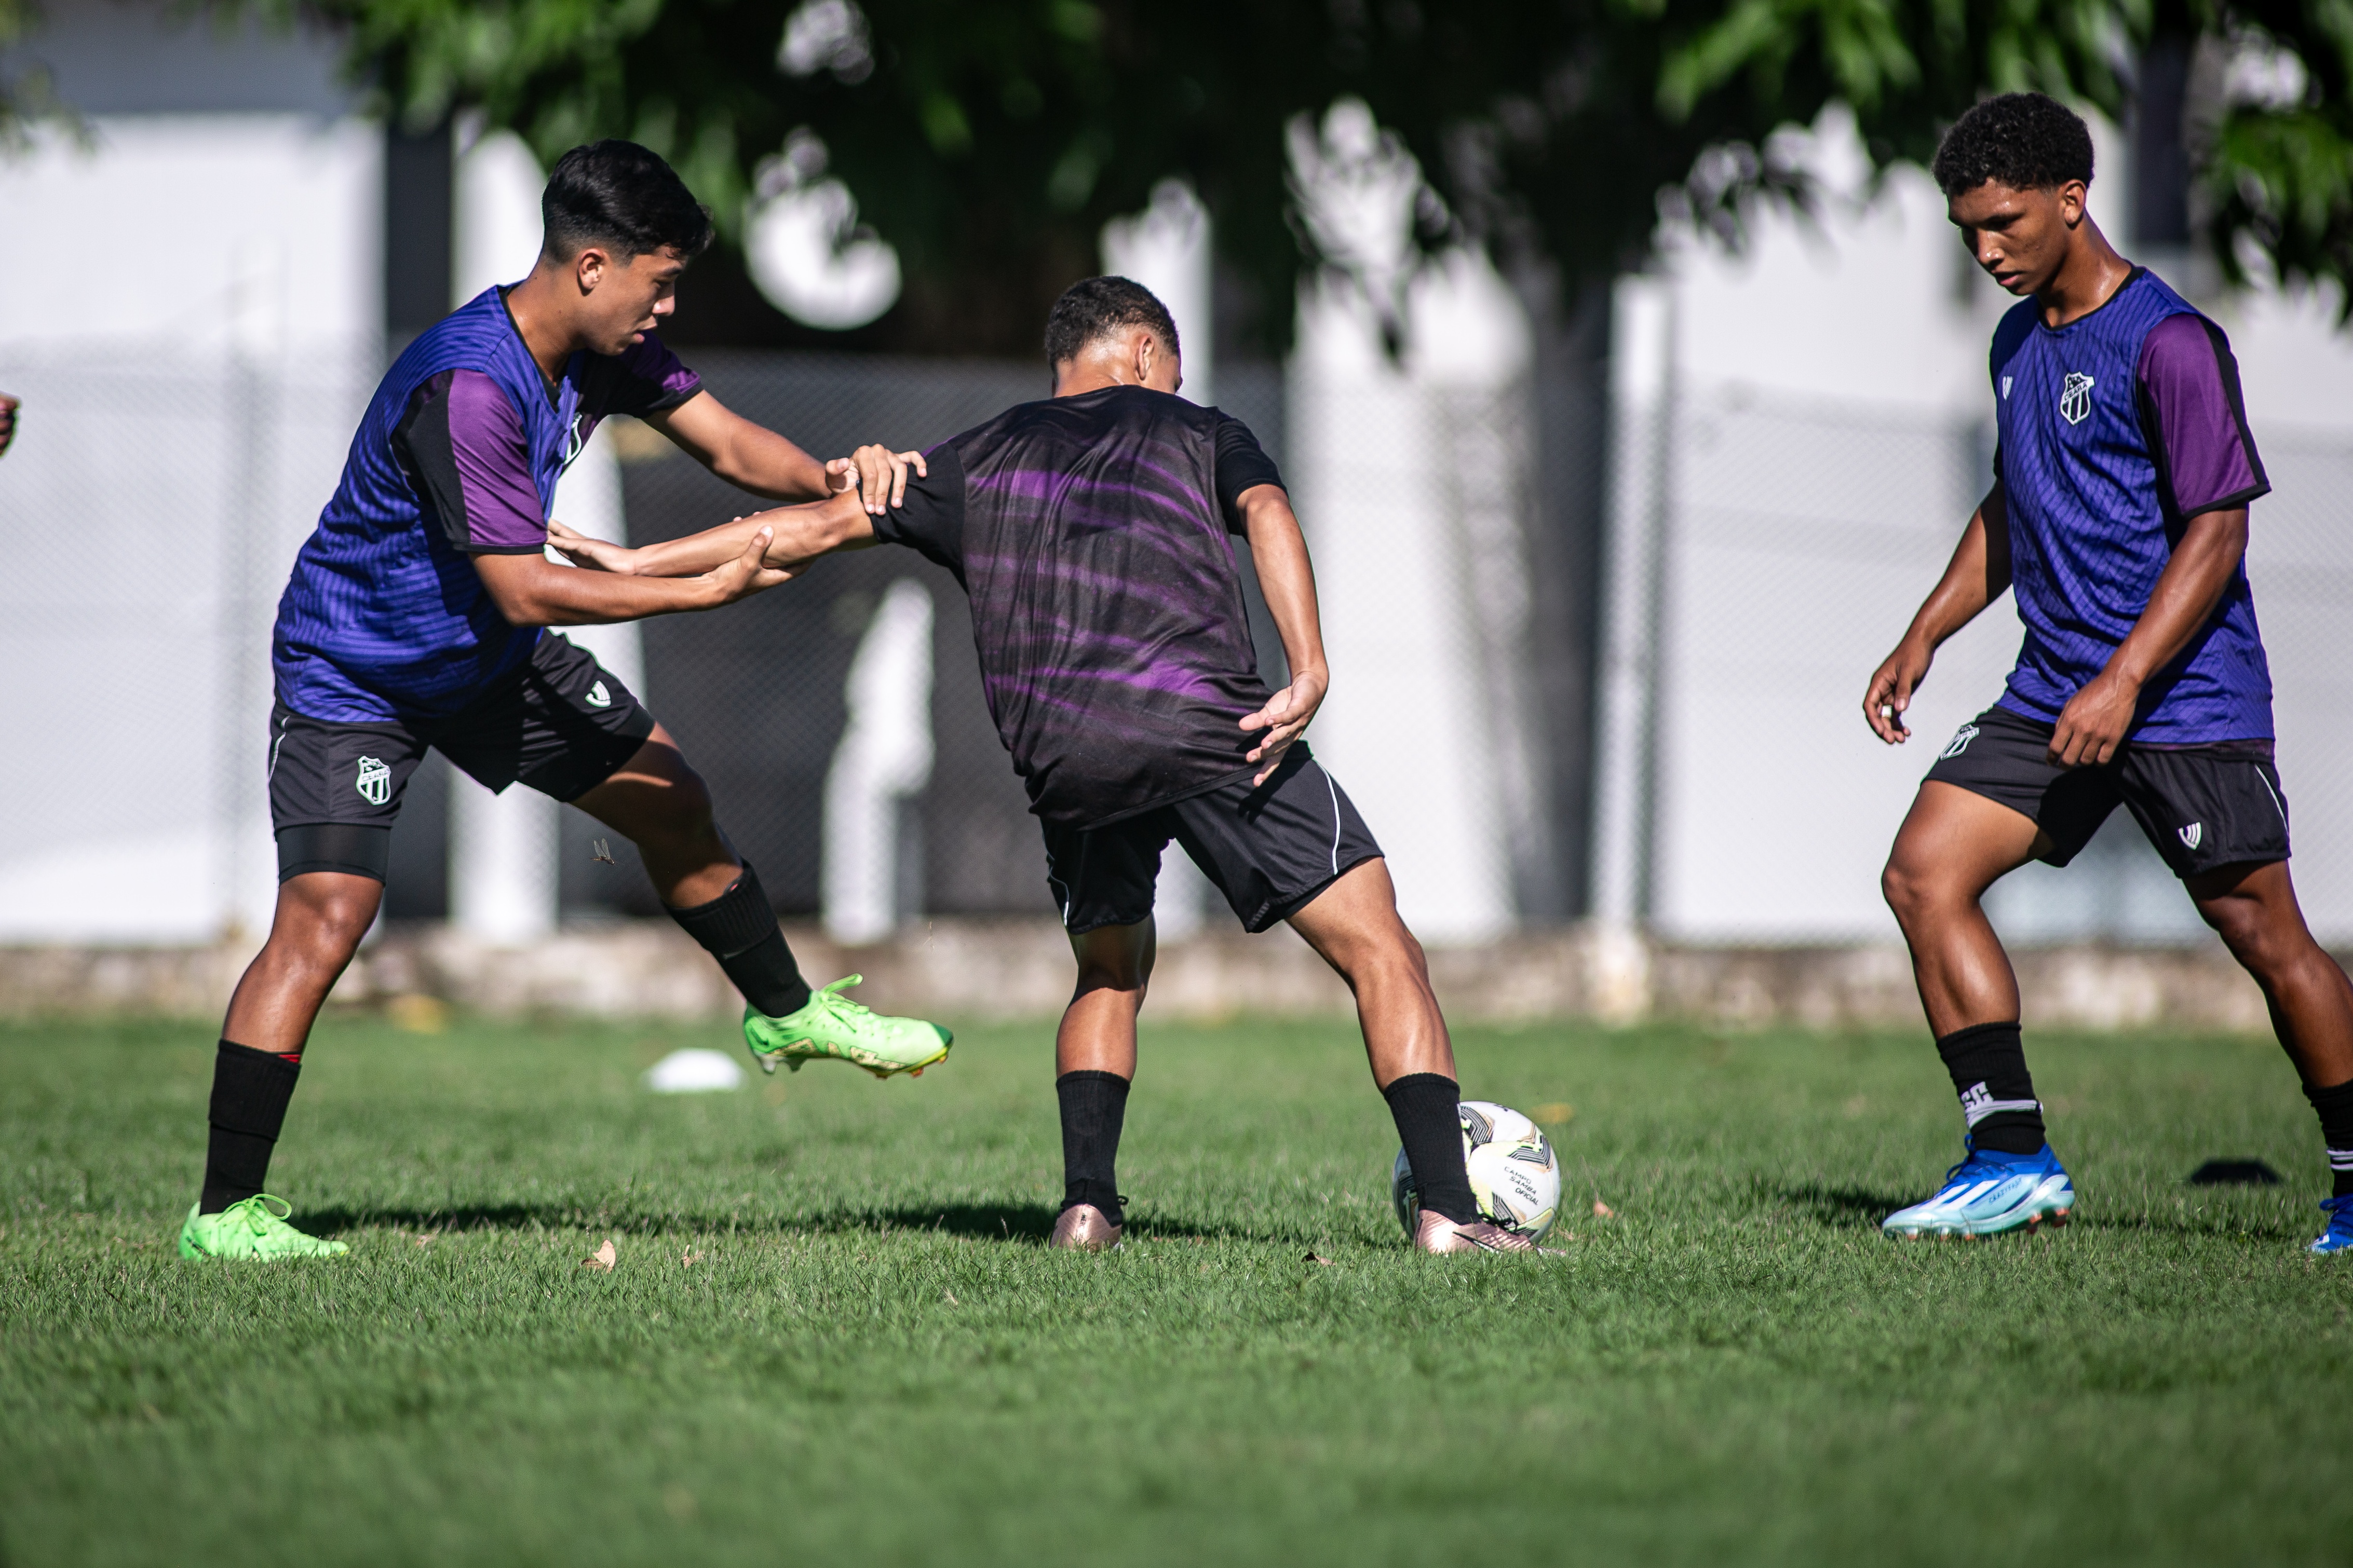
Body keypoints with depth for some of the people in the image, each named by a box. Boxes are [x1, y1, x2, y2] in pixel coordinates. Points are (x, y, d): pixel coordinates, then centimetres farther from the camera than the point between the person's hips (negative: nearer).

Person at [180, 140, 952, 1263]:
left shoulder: (602, 348, -7)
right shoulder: (467, 386, -34)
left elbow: (726, 443, 2)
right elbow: (527, 589, -32)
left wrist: (828, 480, -19)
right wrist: (708, 590, -27)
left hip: (488, 660, 9)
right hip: (355, 673, -9)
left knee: (669, 802, 15)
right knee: (325, 915, -20)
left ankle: (784, 1012, 39)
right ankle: (224, 1211, -17)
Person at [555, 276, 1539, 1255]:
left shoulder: (981, 460, 28)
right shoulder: (1197, 433, 21)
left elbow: (821, 525, 27)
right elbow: (1265, 508, 0)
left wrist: (635, 564, 35)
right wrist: (1309, 671, -13)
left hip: (1060, 758, 3)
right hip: (1205, 724, -3)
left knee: (1111, 973, 28)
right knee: (1380, 953, 1)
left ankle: (1086, 1204, 10)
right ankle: (1447, 1213, -12)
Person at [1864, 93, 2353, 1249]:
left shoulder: (2169, 343, -13)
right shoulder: (2017, 341, 12)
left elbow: (2216, 534, -17)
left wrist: (2124, 681, -24)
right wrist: (1925, 637, 16)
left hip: (2190, 706, -8)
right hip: (2050, 696, 8)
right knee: (1923, 876, -7)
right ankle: (2013, 1161, -5)